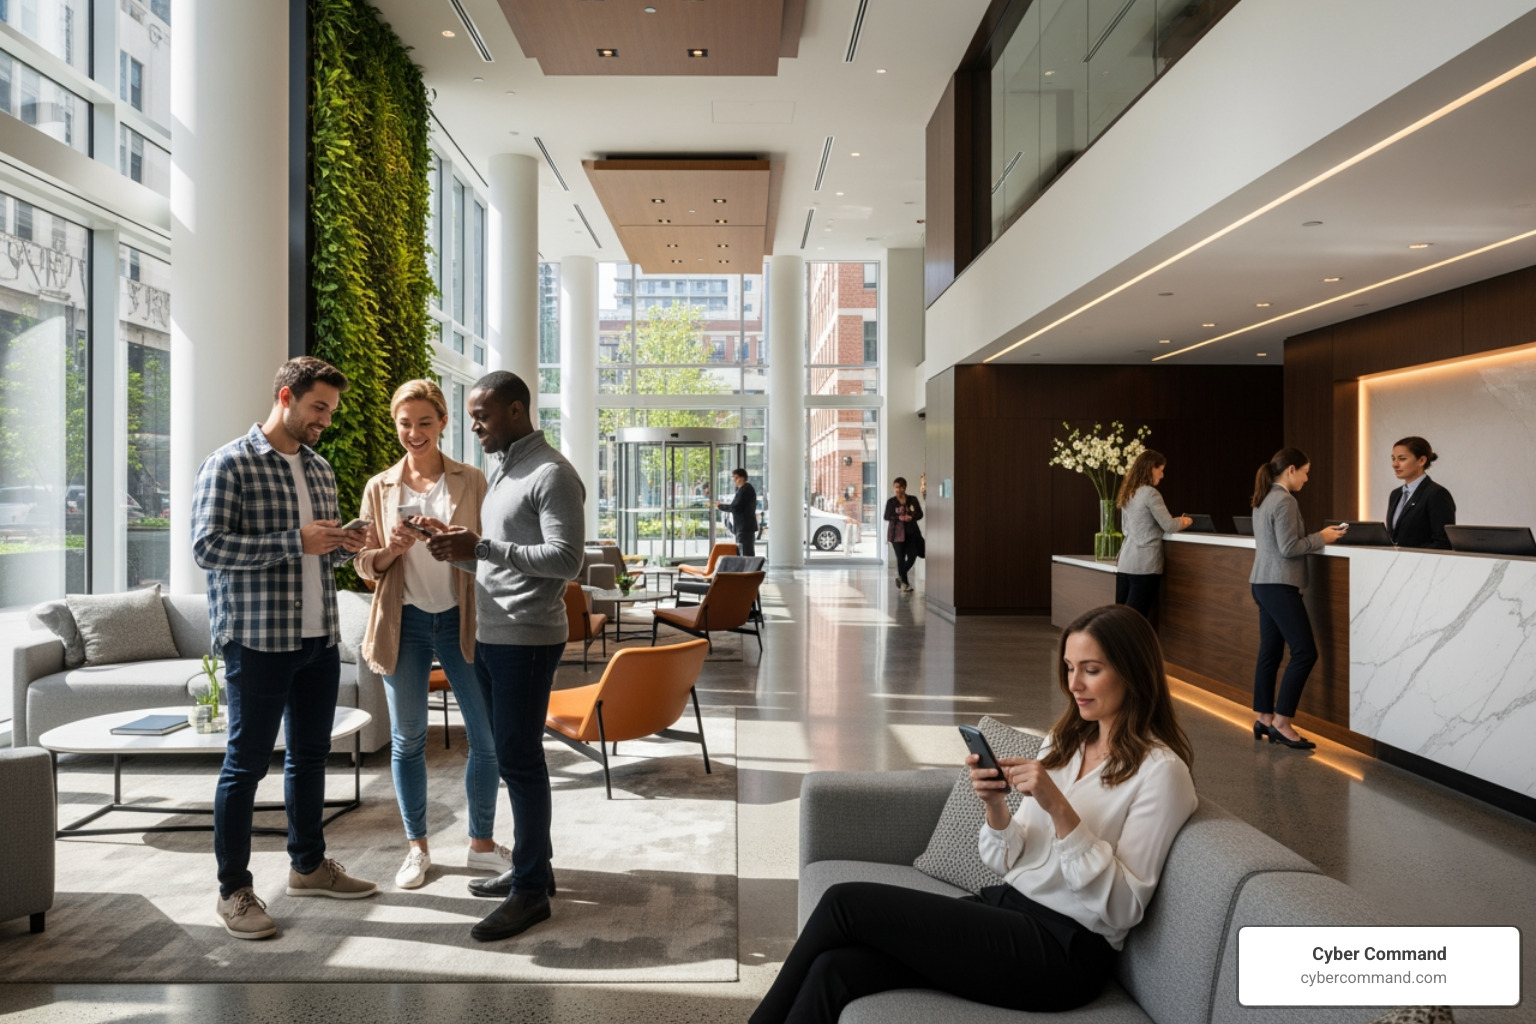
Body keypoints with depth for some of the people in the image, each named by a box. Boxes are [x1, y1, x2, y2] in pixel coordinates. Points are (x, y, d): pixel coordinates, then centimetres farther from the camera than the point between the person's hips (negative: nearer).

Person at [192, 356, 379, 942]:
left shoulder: (320, 470, 14)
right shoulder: (230, 465, -8)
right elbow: (206, 547, -16)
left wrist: (348, 544, 0)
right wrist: (295, 542, -21)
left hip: (320, 638, 7)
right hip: (258, 640, -7)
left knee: (311, 754, 16)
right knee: (246, 762, 1)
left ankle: (308, 864, 30)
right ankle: (233, 889, 13)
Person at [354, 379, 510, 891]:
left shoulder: (471, 481, 0)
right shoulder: (380, 488, 4)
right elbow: (365, 564, 6)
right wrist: (392, 550, -16)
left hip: (461, 620, -1)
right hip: (405, 623, 1)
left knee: (489, 737, 2)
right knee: (407, 739, 11)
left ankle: (482, 842, 21)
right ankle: (417, 847, 28)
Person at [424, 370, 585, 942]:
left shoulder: (552, 475, -12)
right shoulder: (502, 472, 18)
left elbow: (566, 559, -20)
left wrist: (482, 546, -22)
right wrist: (461, 550, 3)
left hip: (527, 639, -9)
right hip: (491, 634, 9)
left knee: (519, 760, -4)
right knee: (513, 756, 15)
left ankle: (531, 890, 6)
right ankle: (531, 866, 27)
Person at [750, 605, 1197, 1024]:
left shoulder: (1160, 771, -8)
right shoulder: (1063, 742, 14)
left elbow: (1125, 908, -13)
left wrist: (1060, 809, -22)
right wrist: (995, 806, -8)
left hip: (1063, 950, -6)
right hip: (1005, 903, 7)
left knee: (846, 902, -14)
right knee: (835, 968, -17)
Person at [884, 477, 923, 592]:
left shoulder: (912, 500, 5)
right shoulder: (891, 501, 0)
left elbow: (920, 514, 4)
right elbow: (887, 517, -3)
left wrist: (911, 517, -17)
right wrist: (899, 518, -19)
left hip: (911, 532, 2)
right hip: (897, 532, -2)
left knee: (912, 556, -3)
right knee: (901, 558, 0)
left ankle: (900, 575, 22)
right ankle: (904, 583, 8)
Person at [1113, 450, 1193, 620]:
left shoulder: (1128, 493, 15)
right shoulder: (1150, 493, -9)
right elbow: (1169, 526, -8)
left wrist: (1177, 520, 21)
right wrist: (1185, 522, 12)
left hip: (1124, 563, 8)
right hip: (1145, 566, -8)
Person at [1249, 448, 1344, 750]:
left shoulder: (1263, 499, 14)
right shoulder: (1284, 501, -14)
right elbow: (1289, 548, -19)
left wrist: (1314, 537, 13)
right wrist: (1321, 538, -7)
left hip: (1263, 584, 10)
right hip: (1279, 586, -10)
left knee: (1269, 653, 11)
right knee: (1305, 652, -7)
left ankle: (1264, 720, 15)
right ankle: (1281, 722, -5)